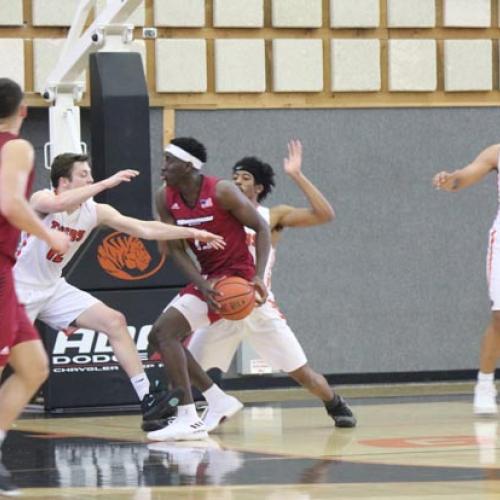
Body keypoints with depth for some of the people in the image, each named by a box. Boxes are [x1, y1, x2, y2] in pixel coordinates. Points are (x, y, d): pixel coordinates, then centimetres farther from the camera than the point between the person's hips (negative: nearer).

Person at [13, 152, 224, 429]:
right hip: (18, 289, -7)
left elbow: (145, 229, -2)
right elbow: (57, 204, -46)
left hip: (54, 288, 7)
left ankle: (147, 398, -1)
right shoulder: (41, 200, -20)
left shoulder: (95, 211, -3)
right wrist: (107, 183, -45)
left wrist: (193, 233, -9)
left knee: (115, 322, -3)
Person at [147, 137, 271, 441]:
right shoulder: (166, 199, -2)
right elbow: (176, 250, -3)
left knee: (166, 330, -20)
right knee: (159, 337, 10)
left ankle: (189, 420, -21)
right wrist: (202, 284, -19)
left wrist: (259, 276, -24)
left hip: (235, 276, -8)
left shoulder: (222, 192, -19)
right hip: (207, 277, 8)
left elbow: (262, 228, -12)